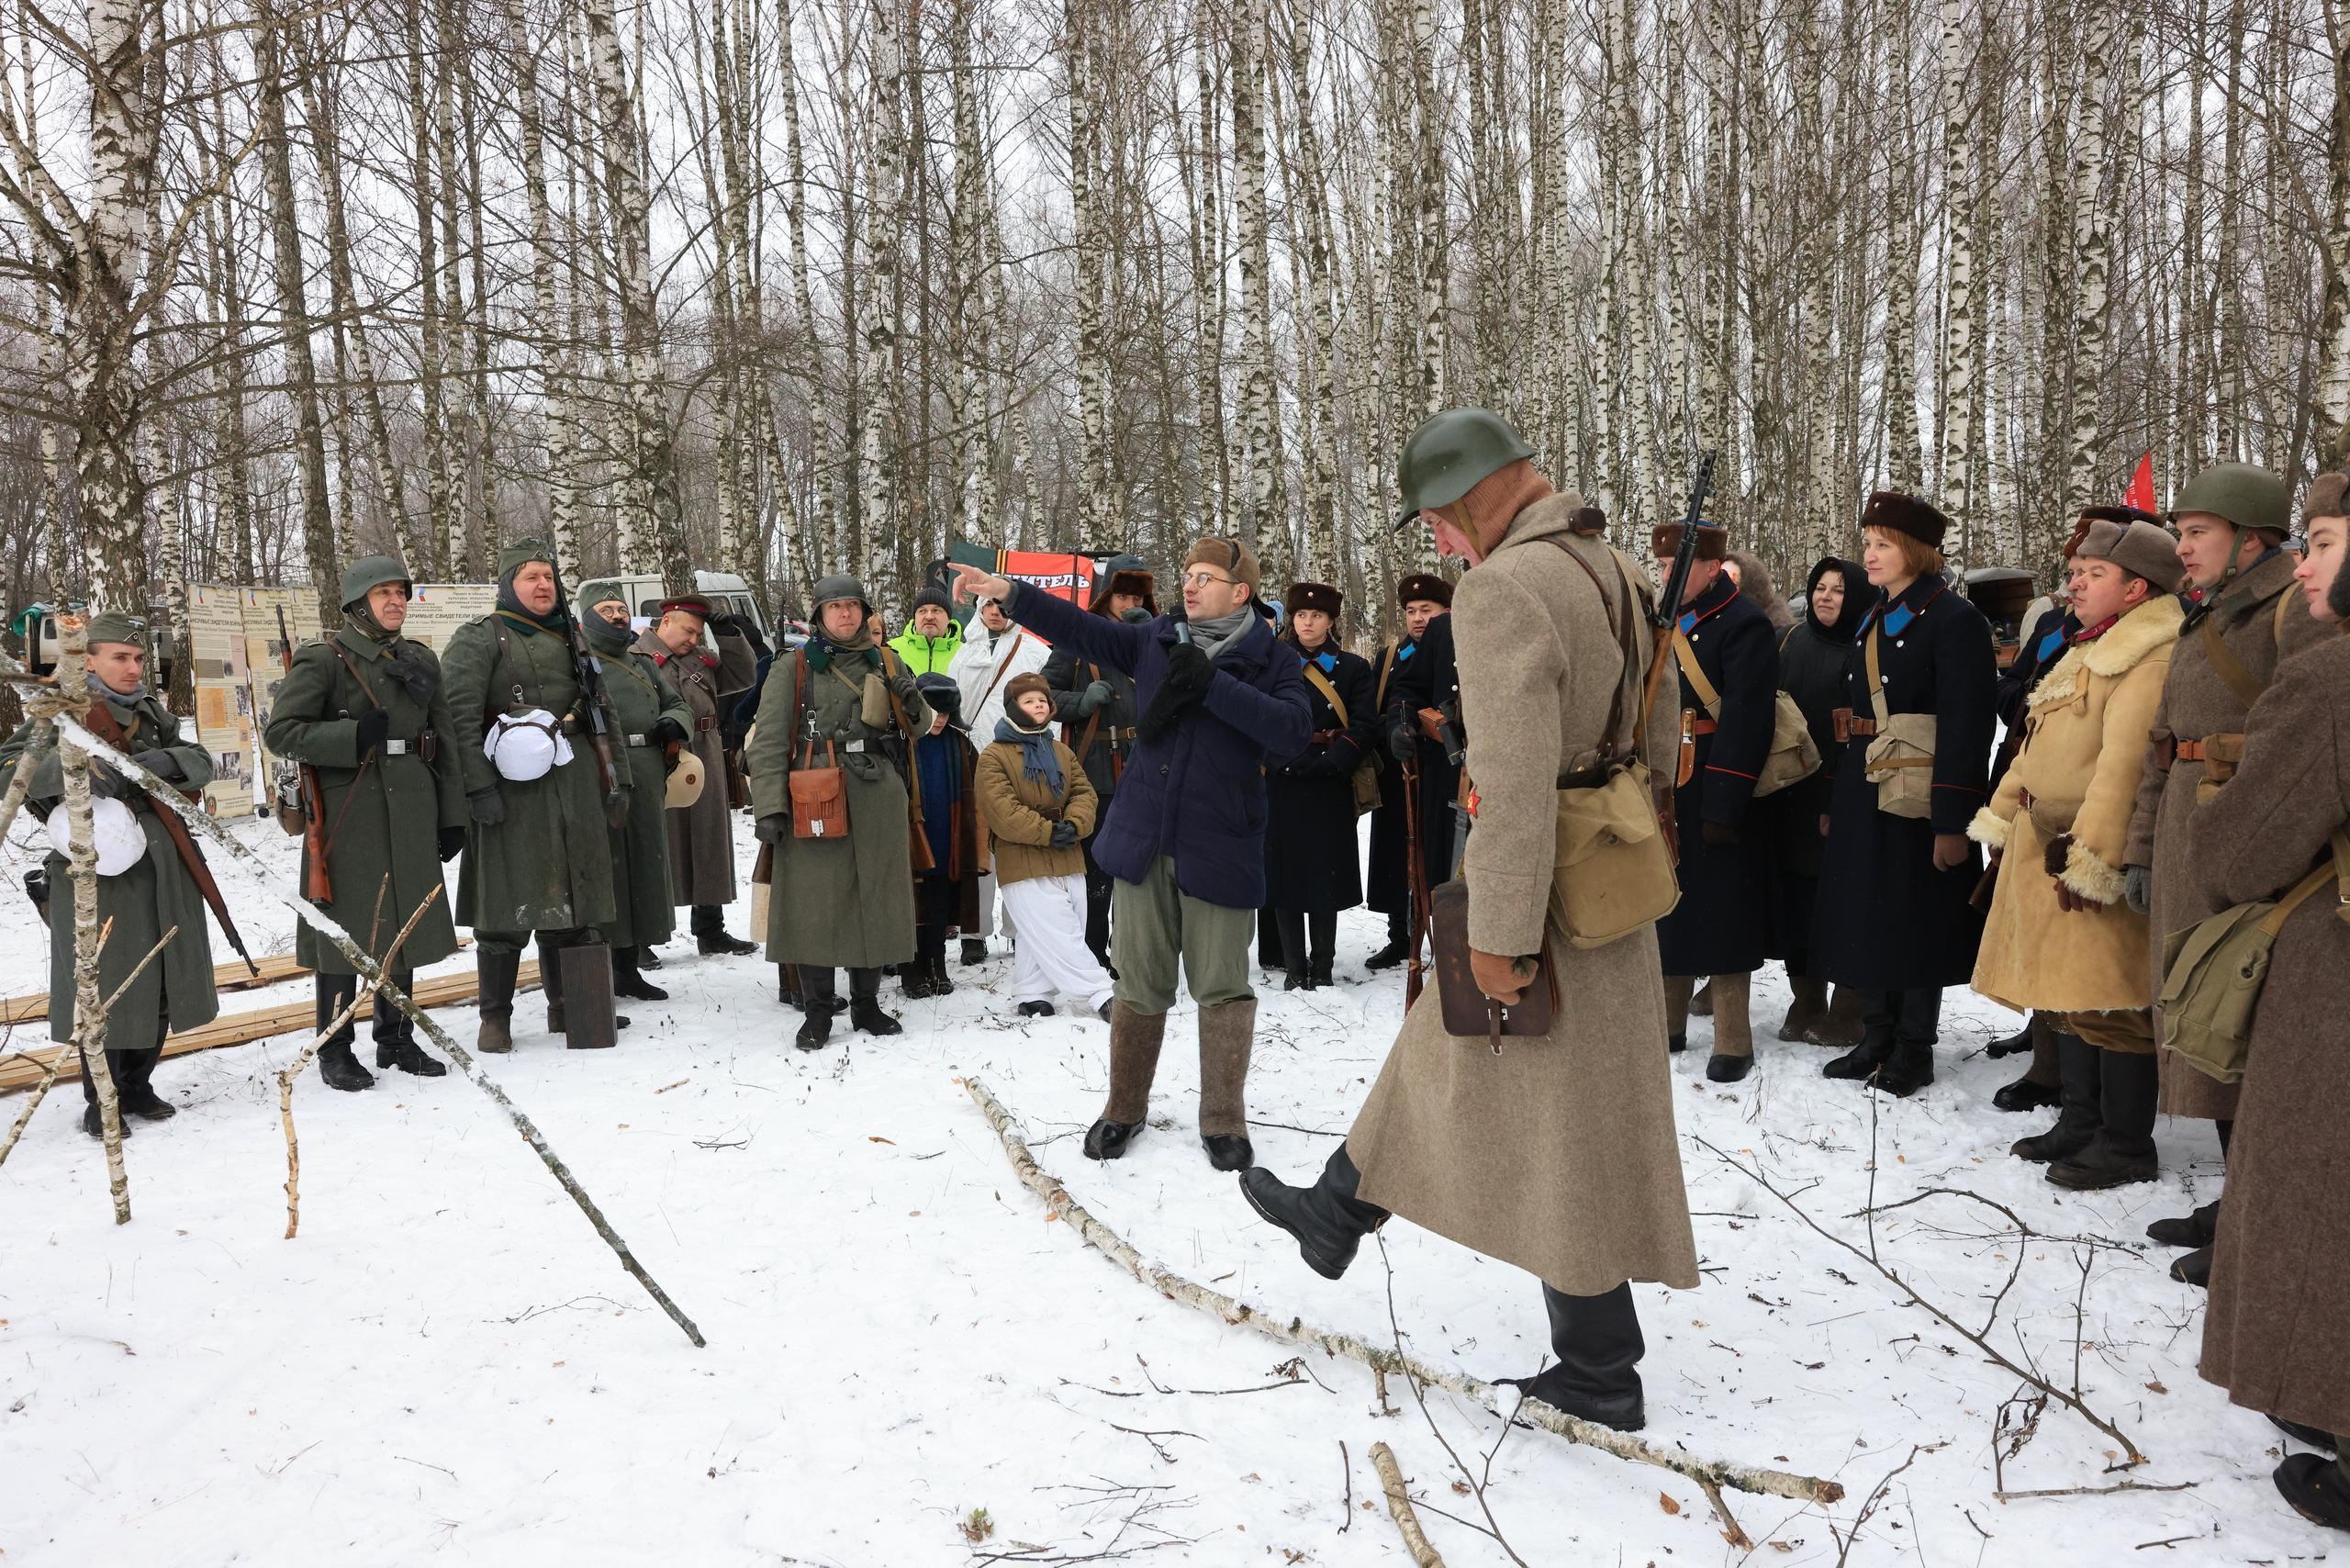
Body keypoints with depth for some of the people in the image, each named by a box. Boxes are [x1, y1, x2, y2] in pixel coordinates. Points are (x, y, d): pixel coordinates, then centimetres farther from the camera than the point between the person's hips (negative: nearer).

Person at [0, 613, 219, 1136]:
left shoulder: (152, 712, 15)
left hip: (162, 871, 5)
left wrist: (161, 762, -15)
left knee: (160, 978, 10)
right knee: (102, 982, -2)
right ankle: (101, 1100, 12)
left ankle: (137, 1086, 25)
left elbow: (200, 762, 6)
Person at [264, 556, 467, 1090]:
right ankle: (335, 1051, 12)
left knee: (404, 923, 11)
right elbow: (280, 731, -9)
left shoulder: (420, 659, 12)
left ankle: (397, 1040, 24)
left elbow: (445, 742, 13)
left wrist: (452, 817, 9)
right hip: (349, 811, -5)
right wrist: (356, 737, -19)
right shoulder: (322, 659, -5)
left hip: (411, 813, 5)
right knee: (346, 927, -1)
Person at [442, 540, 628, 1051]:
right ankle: (495, 1017, 8)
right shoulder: (478, 639, -1)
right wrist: (478, 786, -18)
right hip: (510, 785, -6)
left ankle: (567, 1005, 22)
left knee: (571, 897, 10)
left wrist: (617, 777, 14)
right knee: (509, 901, -3)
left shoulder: (568, 639, 19)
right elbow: (459, 716, -10)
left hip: (573, 782, 6)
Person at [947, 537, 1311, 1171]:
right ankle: (1124, 1108, 27)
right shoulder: (1155, 640, 9)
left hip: (1220, 851, -3)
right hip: (1143, 844, 3)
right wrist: (1007, 592, -5)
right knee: (1139, 983, 11)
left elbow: (1292, 731, -19)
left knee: (1221, 987, 3)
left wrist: (1209, 685, -21)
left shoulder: (1270, 663, -3)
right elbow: (1082, 629, 5)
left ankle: (1223, 1120, 17)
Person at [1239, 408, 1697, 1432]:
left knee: (1559, 1131, 5)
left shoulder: (1504, 589, -22)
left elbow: (1514, 780, -28)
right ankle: (1336, 1217, 42)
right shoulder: (1617, 573, 8)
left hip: (1546, 896, -9)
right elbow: (1658, 740, 15)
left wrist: (1498, 934, -24)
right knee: (1441, 1054, 23)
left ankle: (1599, 1380, 21)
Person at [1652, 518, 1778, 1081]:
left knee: (1721, 913, -1)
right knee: (1665, 905, 13)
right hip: (1663, 791, 7)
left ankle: (1733, 1044, 9)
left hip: (1716, 794, -7)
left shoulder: (1744, 624, -11)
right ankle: (1667, 1026, 26)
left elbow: (1746, 720, -18)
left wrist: (1724, 806, -22)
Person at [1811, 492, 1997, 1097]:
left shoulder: (1955, 618, -11)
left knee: (1916, 917, 2)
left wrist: (1952, 821, -21)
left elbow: (1966, 725, -16)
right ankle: (1877, 1038, 23)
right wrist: (1834, 800, 14)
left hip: (1918, 797, -8)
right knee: (1866, 911, 11)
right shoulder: (1874, 620, 15)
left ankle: (1915, 1047, 15)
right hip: (1864, 793, 8)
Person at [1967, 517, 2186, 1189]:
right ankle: (2080, 1122, 28)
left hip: (2101, 854, -10)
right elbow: (2038, 744, 22)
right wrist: (2002, 818, 20)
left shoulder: (2153, 655, -16)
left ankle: (2127, 1144, 9)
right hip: (2047, 845, 10)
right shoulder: (2091, 649, 17)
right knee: (2066, 992, 16)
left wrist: (2091, 855, -29)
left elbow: (2126, 760, -25)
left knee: (2109, 1001, -3)